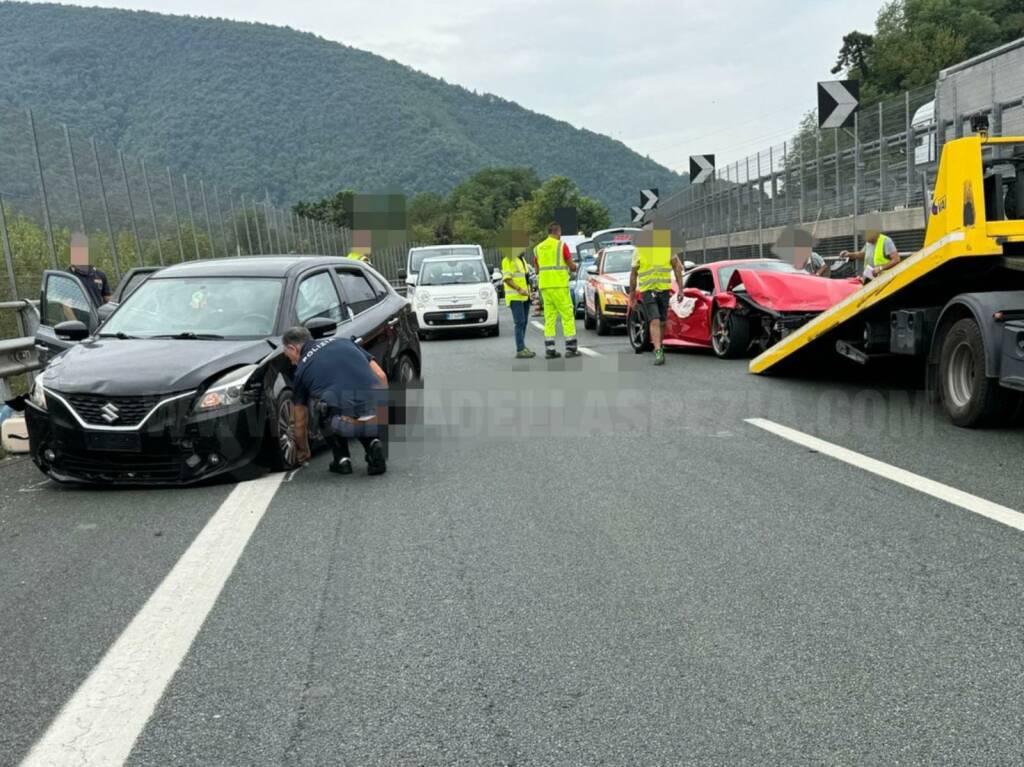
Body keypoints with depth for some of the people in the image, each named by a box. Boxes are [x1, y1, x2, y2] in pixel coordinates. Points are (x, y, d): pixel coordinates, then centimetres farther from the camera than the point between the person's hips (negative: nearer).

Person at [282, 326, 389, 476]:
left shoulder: (302, 370, 18)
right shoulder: (342, 341, 24)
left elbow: (300, 422, 28)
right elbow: (381, 376, 17)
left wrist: (303, 451, 46)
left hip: (346, 425, -3)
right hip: (379, 417, 3)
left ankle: (342, 458, 19)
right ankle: (373, 443, 11)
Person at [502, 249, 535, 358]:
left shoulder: (522, 259, 18)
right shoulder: (508, 260, -10)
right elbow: (506, 278, -17)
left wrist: (529, 291, 13)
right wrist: (519, 289, -25)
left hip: (524, 297, 9)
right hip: (515, 297, -9)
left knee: (524, 322, 8)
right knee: (520, 322, -14)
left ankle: (522, 348, 13)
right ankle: (520, 350, -15)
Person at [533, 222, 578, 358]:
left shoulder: (538, 248, 11)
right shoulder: (561, 245, -4)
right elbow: (572, 266, -4)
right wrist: (573, 267, 18)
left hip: (545, 286, 5)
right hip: (559, 285, -5)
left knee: (549, 317, 8)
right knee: (567, 315, 0)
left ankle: (549, 349, 4)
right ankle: (571, 348, 0)